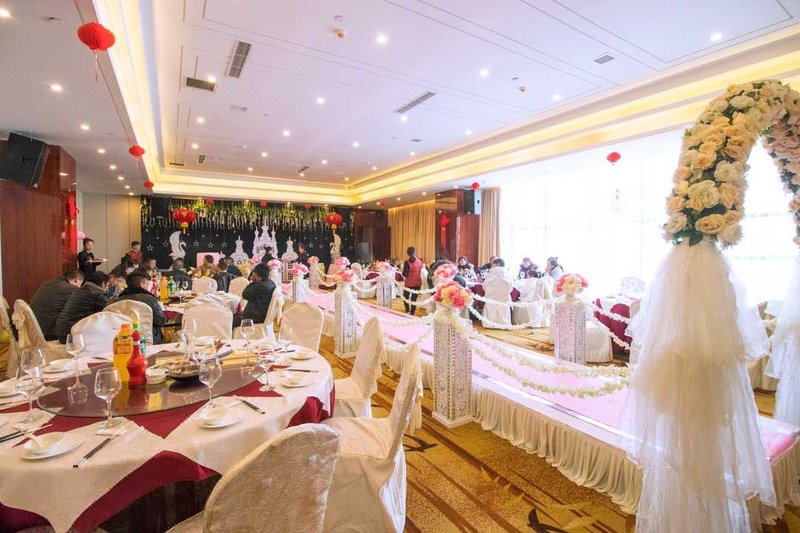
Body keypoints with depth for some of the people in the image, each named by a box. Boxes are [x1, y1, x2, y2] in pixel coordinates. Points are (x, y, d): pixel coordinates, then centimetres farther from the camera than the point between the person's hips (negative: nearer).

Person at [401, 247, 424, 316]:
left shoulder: (407, 262, -14)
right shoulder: (420, 261, 0)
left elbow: (405, 275, -14)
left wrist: (403, 270, 4)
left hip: (409, 283, -4)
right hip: (418, 283, 4)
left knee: (405, 298, 14)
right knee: (414, 299, 9)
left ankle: (407, 310, 0)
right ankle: (412, 314, 10)